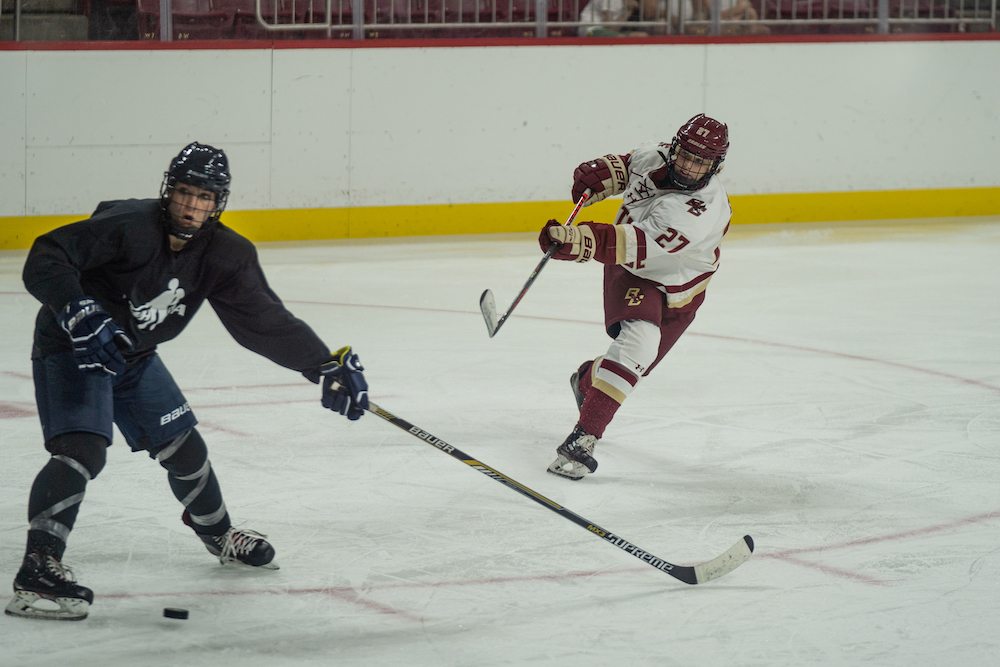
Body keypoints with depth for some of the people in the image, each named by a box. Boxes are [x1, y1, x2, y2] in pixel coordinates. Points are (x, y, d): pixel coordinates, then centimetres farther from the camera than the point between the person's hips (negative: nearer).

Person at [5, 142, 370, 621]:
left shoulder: (224, 254, -9)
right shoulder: (129, 226, -28)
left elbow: (264, 320, -5)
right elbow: (45, 260, -32)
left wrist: (328, 365, -11)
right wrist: (81, 314, -47)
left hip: (134, 355, 7)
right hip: (72, 350, -7)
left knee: (183, 446, 15)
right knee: (82, 450, -25)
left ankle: (218, 533, 44)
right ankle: (37, 572, -30)